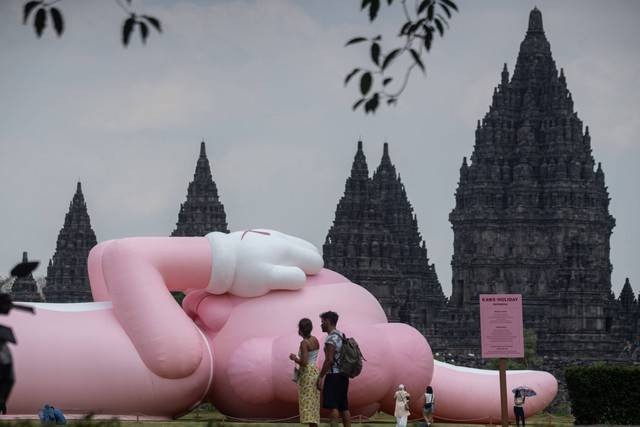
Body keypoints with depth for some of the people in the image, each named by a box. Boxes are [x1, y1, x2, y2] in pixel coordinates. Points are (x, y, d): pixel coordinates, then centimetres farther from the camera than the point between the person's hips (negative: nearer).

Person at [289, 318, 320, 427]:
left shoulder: (304, 343, -15)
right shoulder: (315, 340, 8)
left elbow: (304, 362, -19)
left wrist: (294, 358, -5)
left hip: (307, 373, -8)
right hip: (315, 371, 8)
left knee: (308, 403, -8)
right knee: (313, 403, 11)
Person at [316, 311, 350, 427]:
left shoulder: (331, 338, -13)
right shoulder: (341, 336, 16)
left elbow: (329, 360, -19)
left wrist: (320, 377, -16)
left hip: (333, 375, -9)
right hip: (343, 375, 9)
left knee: (333, 406, -11)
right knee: (343, 407, 9)